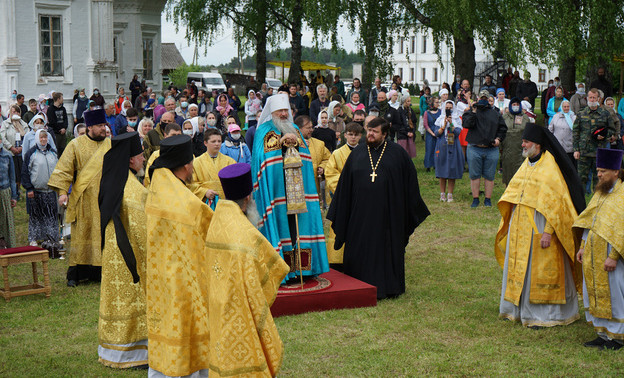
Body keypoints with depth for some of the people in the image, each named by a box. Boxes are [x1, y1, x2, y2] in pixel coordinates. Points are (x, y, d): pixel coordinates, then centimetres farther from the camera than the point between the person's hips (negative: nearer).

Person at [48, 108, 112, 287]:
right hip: (84, 200, -3)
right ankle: (75, 273, 6)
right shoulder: (76, 145, -1)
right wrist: (62, 191, -12)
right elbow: (64, 169, -3)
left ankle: (101, 270, 10)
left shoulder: (111, 145, 10)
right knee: (81, 235, 0)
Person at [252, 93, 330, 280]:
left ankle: (300, 266, 4)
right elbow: (261, 156, -9)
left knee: (298, 224, 0)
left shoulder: (295, 130, 19)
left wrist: (295, 143, -6)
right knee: (279, 221, -8)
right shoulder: (264, 131, 4)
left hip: (296, 187, 4)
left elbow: (305, 155, 13)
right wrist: (280, 142, -14)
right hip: (275, 188, -4)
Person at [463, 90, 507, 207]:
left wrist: (498, 138, -1)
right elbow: (466, 124, -11)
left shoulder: (495, 114, 12)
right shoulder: (471, 111, 6)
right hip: (474, 149, -1)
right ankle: (475, 199, 12)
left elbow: (503, 128, 15)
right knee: (474, 175, 3)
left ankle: (488, 199, 12)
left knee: (489, 176, 3)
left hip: (491, 150, 1)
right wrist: (473, 112, -13)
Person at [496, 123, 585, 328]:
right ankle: (518, 309, 24)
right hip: (520, 226, 8)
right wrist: (509, 223, 15)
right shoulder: (526, 165, 11)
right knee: (518, 267, 13)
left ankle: (544, 315, 8)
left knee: (540, 270, -2)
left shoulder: (550, 168, -14)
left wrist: (548, 232, -23)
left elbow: (554, 203, -18)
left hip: (539, 226, -8)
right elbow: (513, 194, 19)